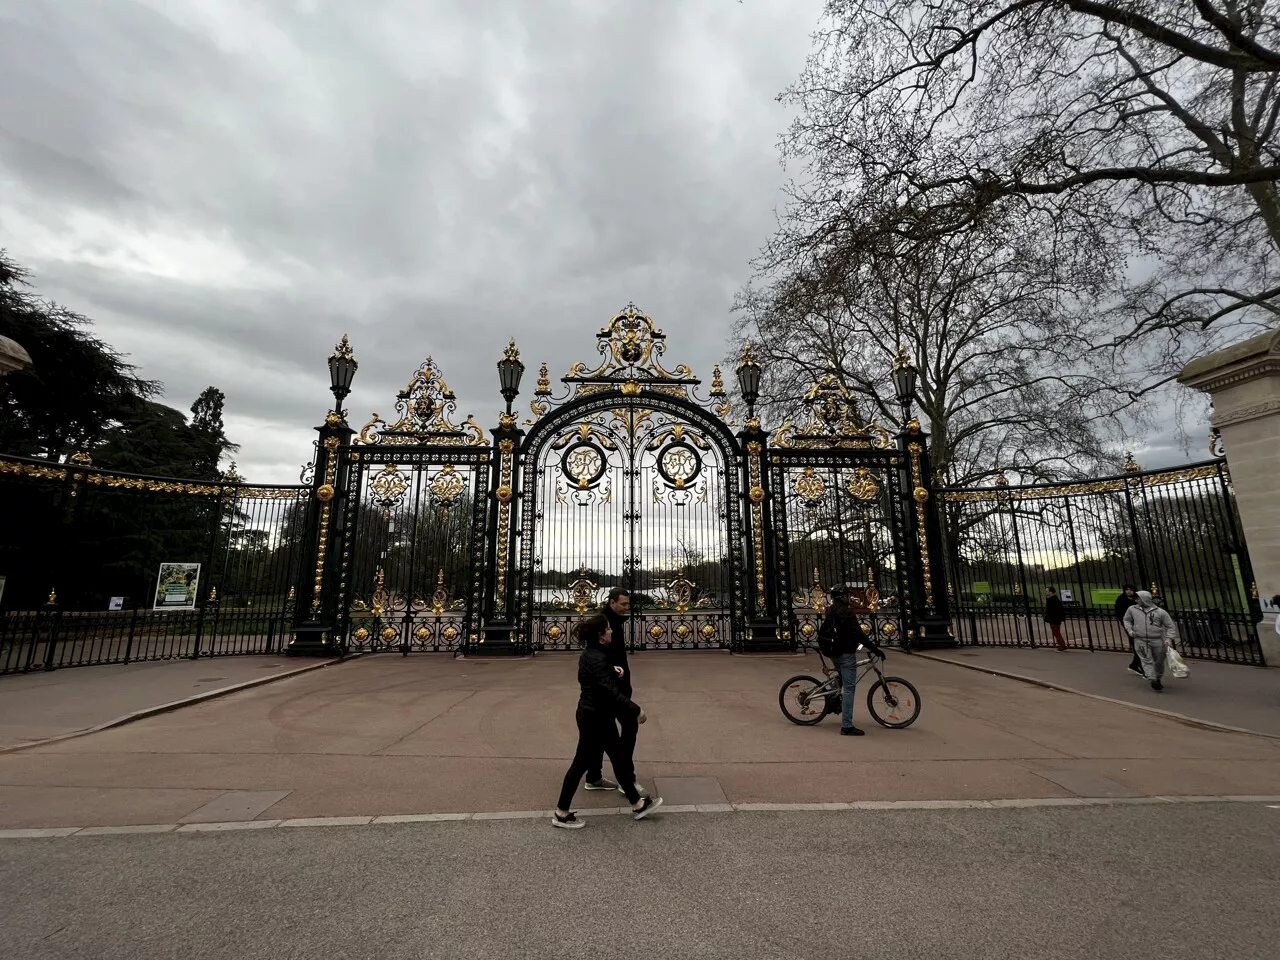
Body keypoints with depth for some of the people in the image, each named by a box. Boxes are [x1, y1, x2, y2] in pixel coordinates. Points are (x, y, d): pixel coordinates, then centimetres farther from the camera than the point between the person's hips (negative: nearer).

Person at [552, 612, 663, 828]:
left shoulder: (593, 653, 5)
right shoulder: (596, 658, -27)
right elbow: (610, 692, -30)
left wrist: (612, 671, 31)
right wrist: (636, 710, -24)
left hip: (598, 716, 10)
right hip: (594, 718, -10)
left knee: (619, 758, 18)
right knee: (581, 764, 5)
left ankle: (638, 805, 31)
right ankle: (561, 814, 22)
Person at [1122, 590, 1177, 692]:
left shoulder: (1160, 612, -2)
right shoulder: (1132, 609, 3)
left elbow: (1170, 626, 4)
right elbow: (1126, 620, 18)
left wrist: (1169, 638, -7)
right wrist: (1129, 629, 3)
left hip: (1157, 641, 0)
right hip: (1140, 640, 0)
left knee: (1159, 661, 12)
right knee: (1147, 660, -9)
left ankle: (1158, 679, 30)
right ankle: (1152, 679, -9)